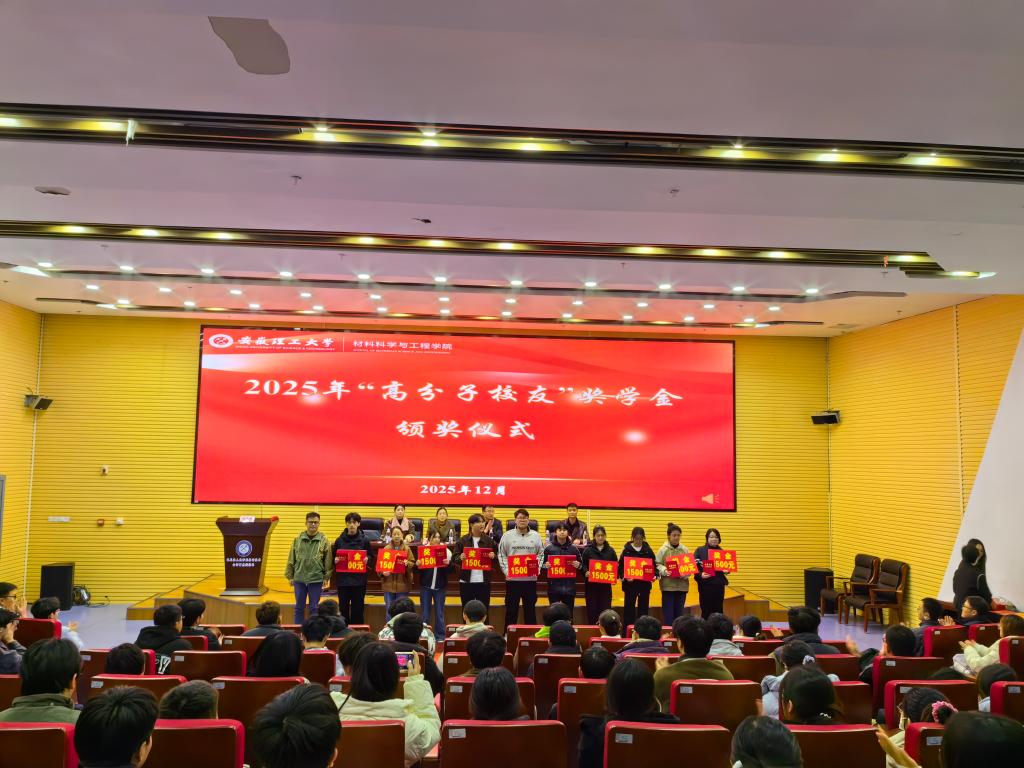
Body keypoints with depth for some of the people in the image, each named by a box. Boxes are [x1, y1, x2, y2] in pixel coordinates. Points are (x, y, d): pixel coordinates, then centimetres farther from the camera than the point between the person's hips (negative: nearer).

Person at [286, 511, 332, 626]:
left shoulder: (324, 540, -3)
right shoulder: (298, 539, 2)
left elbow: (328, 562, -1)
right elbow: (291, 559, 6)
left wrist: (326, 578, -3)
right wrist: (290, 576, 4)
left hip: (316, 579, -2)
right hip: (299, 579, 2)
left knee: (314, 608, 8)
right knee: (299, 607, 11)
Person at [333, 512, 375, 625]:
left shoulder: (365, 540, 1)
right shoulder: (339, 540, 4)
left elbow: (371, 558, 6)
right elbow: (333, 557, 10)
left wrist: (367, 560, -14)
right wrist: (335, 560, -11)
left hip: (359, 580, -1)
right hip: (343, 580, 1)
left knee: (358, 610, 4)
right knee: (343, 609, 6)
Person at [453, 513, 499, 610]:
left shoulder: (489, 540, 4)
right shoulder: (463, 540, 0)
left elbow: (497, 557, 6)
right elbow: (454, 558, 0)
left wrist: (493, 556, -15)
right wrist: (460, 558, -20)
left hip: (484, 581, 1)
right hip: (466, 581, -1)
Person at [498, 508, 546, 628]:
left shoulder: (536, 536, 6)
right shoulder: (508, 536, 1)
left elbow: (541, 554, 8)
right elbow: (501, 555, 1)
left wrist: (537, 569, -6)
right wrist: (506, 570, -10)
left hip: (530, 578, 1)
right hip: (512, 578, -1)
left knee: (530, 608, 9)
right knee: (511, 609, 5)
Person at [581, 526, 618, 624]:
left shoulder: (610, 551, 8)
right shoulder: (588, 550, 1)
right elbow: (582, 565, 0)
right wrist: (586, 572, -20)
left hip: (606, 586, 1)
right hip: (591, 585, -1)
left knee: (606, 610, 1)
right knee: (592, 611, 3)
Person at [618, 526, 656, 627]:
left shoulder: (648, 550, 2)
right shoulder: (626, 550, -3)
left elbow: (654, 566, 7)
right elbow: (620, 567, -4)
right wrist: (624, 577, -19)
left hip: (645, 584, 2)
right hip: (630, 584, -2)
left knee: (643, 609, 9)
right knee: (629, 608, 3)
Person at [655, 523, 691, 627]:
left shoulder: (685, 549, 8)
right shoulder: (663, 549, 0)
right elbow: (657, 565, -1)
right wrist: (664, 570, -19)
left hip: (682, 584, 3)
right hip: (667, 584, -3)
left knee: (679, 611, 9)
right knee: (668, 612, -2)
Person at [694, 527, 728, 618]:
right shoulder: (700, 550, 0)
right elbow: (694, 566, -5)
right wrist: (700, 575, -20)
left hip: (719, 584, 3)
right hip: (705, 585, -3)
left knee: (718, 611, 6)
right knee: (706, 611, 1)